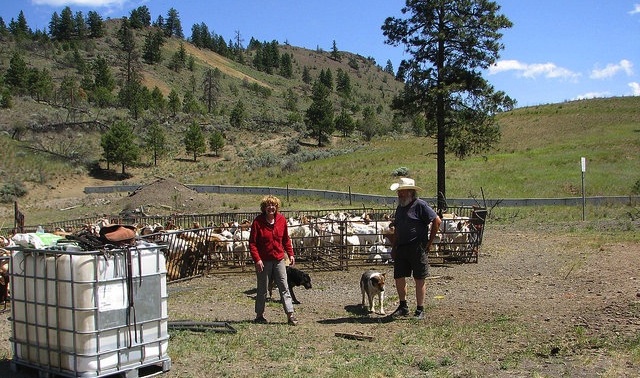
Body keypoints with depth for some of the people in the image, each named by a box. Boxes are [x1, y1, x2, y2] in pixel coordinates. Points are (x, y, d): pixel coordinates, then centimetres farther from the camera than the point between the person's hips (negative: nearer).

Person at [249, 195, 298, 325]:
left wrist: (290, 254, 6)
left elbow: (286, 239, 13)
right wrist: (257, 259, -17)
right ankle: (259, 315, 21)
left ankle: (290, 315, 1)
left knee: (284, 288, 1)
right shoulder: (258, 222, -9)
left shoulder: (282, 220, 2)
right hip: (263, 261, -3)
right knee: (262, 289, 8)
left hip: (279, 259, 3)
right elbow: (252, 243, -9)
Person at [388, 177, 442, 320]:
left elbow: (437, 221, -10)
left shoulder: (420, 205, -8)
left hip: (417, 248, -7)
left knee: (419, 279, 0)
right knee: (399, 277, 8)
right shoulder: (400, 208, 16)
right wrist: (393, 248, 16)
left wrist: (430, 241, -7)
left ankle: (420, 310, 8)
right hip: (401, 248, 7)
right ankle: (403, 307, 23)